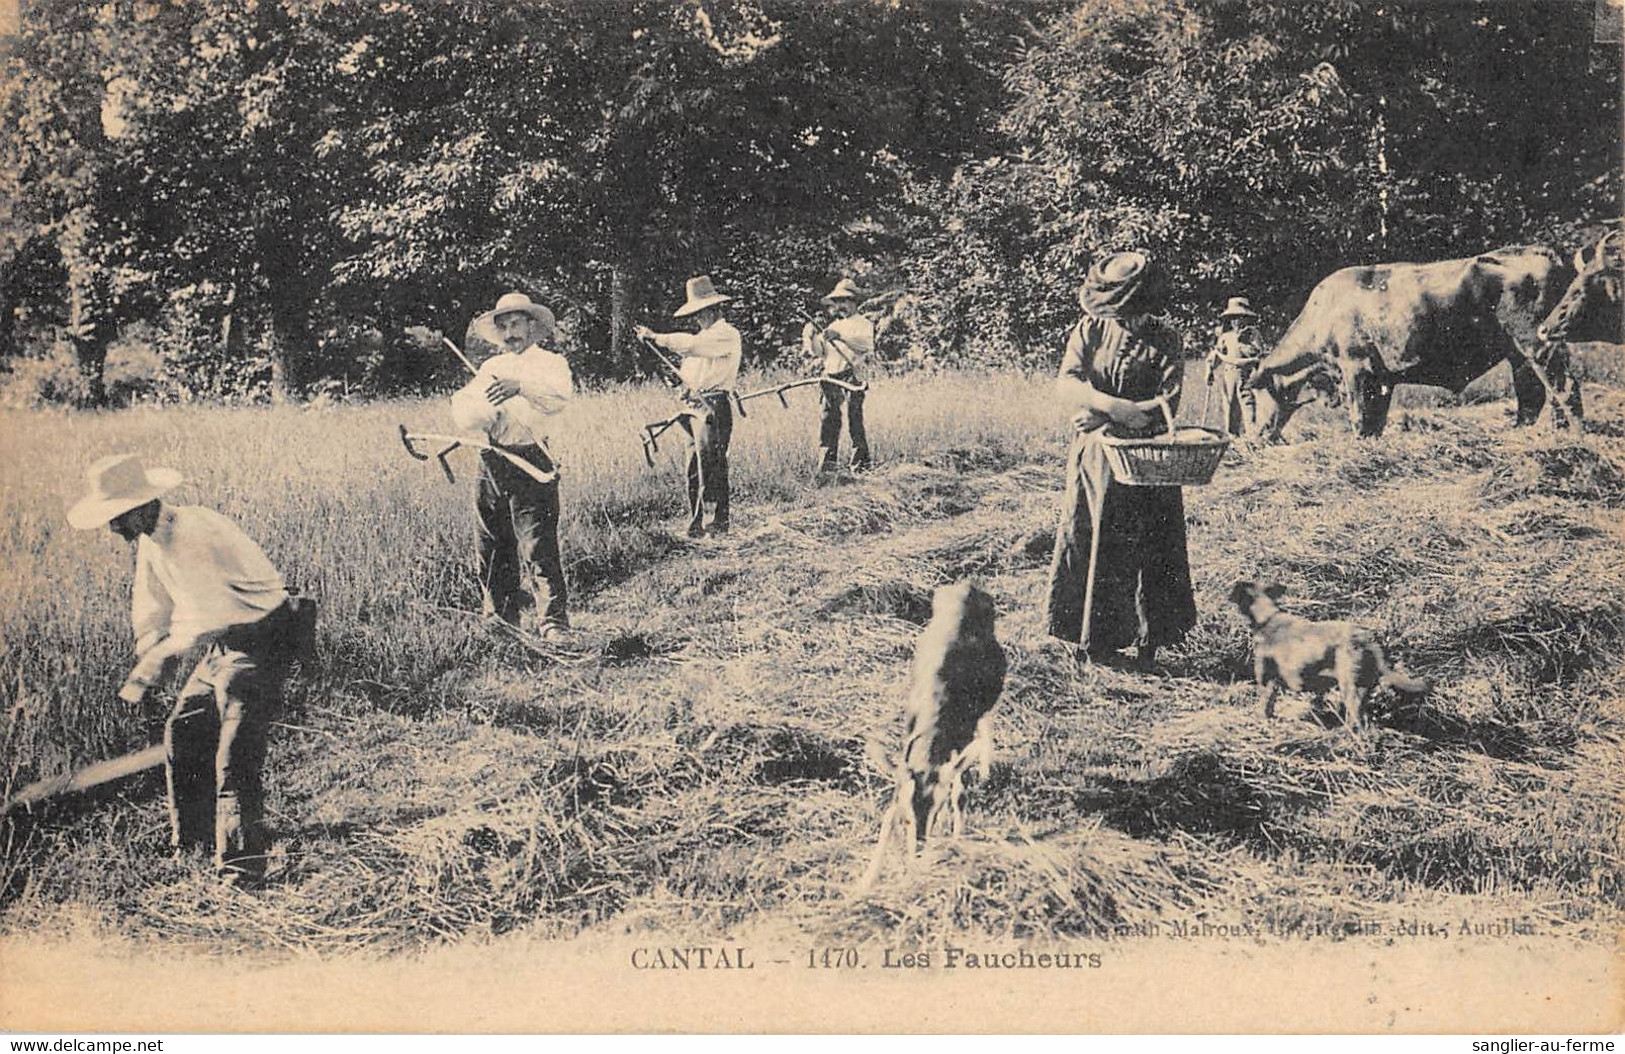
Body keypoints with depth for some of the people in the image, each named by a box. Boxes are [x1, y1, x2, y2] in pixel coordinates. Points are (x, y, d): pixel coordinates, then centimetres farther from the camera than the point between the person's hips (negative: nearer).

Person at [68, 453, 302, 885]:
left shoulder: (192, 535, -26)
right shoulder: (150, 539, 5)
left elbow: (200, 619, -30)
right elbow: (152, 607, 16)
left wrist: (153, 663, -21)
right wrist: (146, 660, 3)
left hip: (263, 637, -10)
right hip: (224, 641, 10)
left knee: (235, 750, -14)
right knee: (182, 731, 14)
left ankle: (243, 862, -7)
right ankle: (191, 836, 30)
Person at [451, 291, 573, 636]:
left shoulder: (549, 362, 4)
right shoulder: (490, 367, 20)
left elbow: (560, 395, -19)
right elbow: (462, 409, 8)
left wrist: (521, 385, -34)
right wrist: (485, 408, -14)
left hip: (530, 464, -6)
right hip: (489, 466, 6)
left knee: (538, 548, -12)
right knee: (489, 550, 9)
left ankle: (554, 622, -9)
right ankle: (498, 619, 20)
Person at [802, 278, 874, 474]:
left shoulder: (862, 324, 3)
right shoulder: (833, 326, 22)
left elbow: (866, 344, -19)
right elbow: (819, 352, 16)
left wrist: (840, 336, -29)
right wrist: (811, 336, -3)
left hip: (851, 378, -6)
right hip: (831, 379, 6)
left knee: (855, 421, -9)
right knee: (828, 421, 4)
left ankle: (861, 465, -7)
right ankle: (826, 465, 8)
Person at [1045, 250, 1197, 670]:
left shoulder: (1163, 340, -2)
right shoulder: (1089, 331, 2)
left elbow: (1166, 403, -10)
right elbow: (1066, 383, -11)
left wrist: (1103, 416, -16)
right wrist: (1117, 407, -26)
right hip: (1095, 457, 2)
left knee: (1150, 548, 0)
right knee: (1093, 542, 3)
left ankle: (1149, 639, 9)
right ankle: (1094, 641, 13)